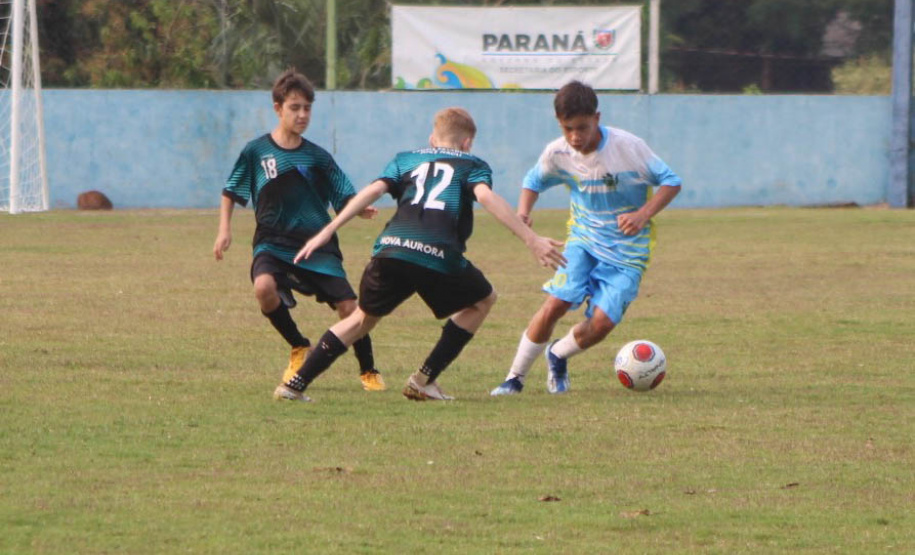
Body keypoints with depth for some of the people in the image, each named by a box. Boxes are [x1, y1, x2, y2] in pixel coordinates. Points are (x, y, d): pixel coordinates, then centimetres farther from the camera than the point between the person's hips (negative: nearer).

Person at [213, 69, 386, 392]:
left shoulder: (317, 157, 3)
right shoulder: (256, 152, 0)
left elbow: (345, 199, 2)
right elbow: (230, 192, 12)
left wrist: (360, 208, -20)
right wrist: (225, 230, 2)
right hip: (273, 242, -1)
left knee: (348, 307, -11)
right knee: (264, 287, -32)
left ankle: (368, 371, 13)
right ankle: (299, 348, -5)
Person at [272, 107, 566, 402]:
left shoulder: (405, 159, 28)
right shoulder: (472, 165, 20)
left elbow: (373, 191, 13)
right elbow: (486, 197, 0)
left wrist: (327, 231, 8)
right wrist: (531, 239, -7)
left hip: (390, 249, 3)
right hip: (439, 255, -3)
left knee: (364, 317, 24)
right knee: (482, 300, 23)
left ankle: (296, 384, 14)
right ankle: (425, 380, 17)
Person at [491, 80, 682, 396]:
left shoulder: (628, 147, -19)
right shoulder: (557, 154, -9)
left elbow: (670, 182, -9)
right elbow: (534, 181, 13)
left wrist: (643, 215, -24)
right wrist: (523, 211, -8)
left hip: (627, 250, -2)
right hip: (583, 239, 2)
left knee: (602, 323, -14)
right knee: (556, 303, -18)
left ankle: (558, 356, 19)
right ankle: (515, 377, -2)